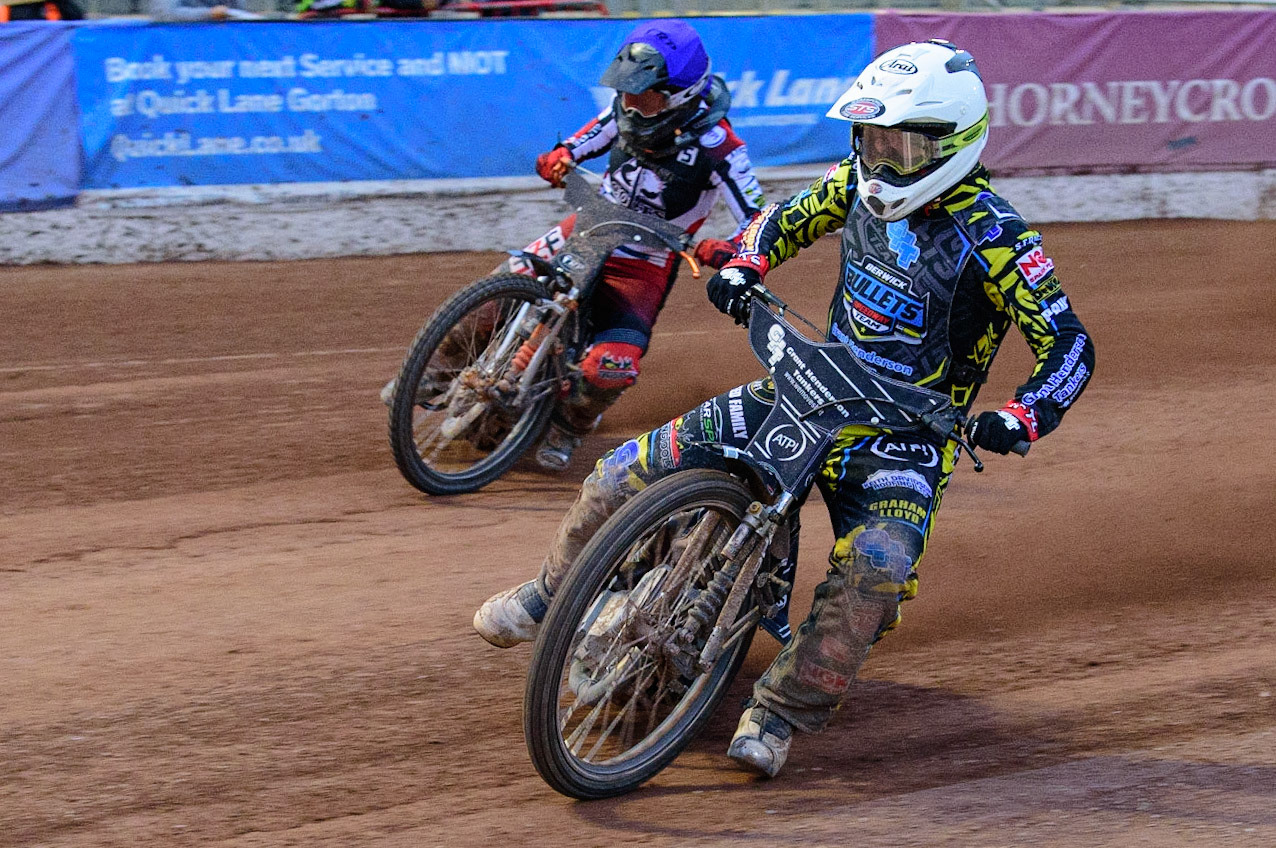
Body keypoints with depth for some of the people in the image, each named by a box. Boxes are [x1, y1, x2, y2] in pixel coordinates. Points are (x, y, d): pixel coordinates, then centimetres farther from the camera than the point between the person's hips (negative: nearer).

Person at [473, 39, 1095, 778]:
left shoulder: (996, 239, -17)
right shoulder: (861, 186, 0)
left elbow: (1070, 345, -18)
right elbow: (786, 221, 19)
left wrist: (1020, 420, -35)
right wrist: (744, 267, -2)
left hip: (909, 433, -5)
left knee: (876, 564, -35)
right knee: (638, 468, -3)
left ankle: (781, 716, -22)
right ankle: (552, 595, 20)